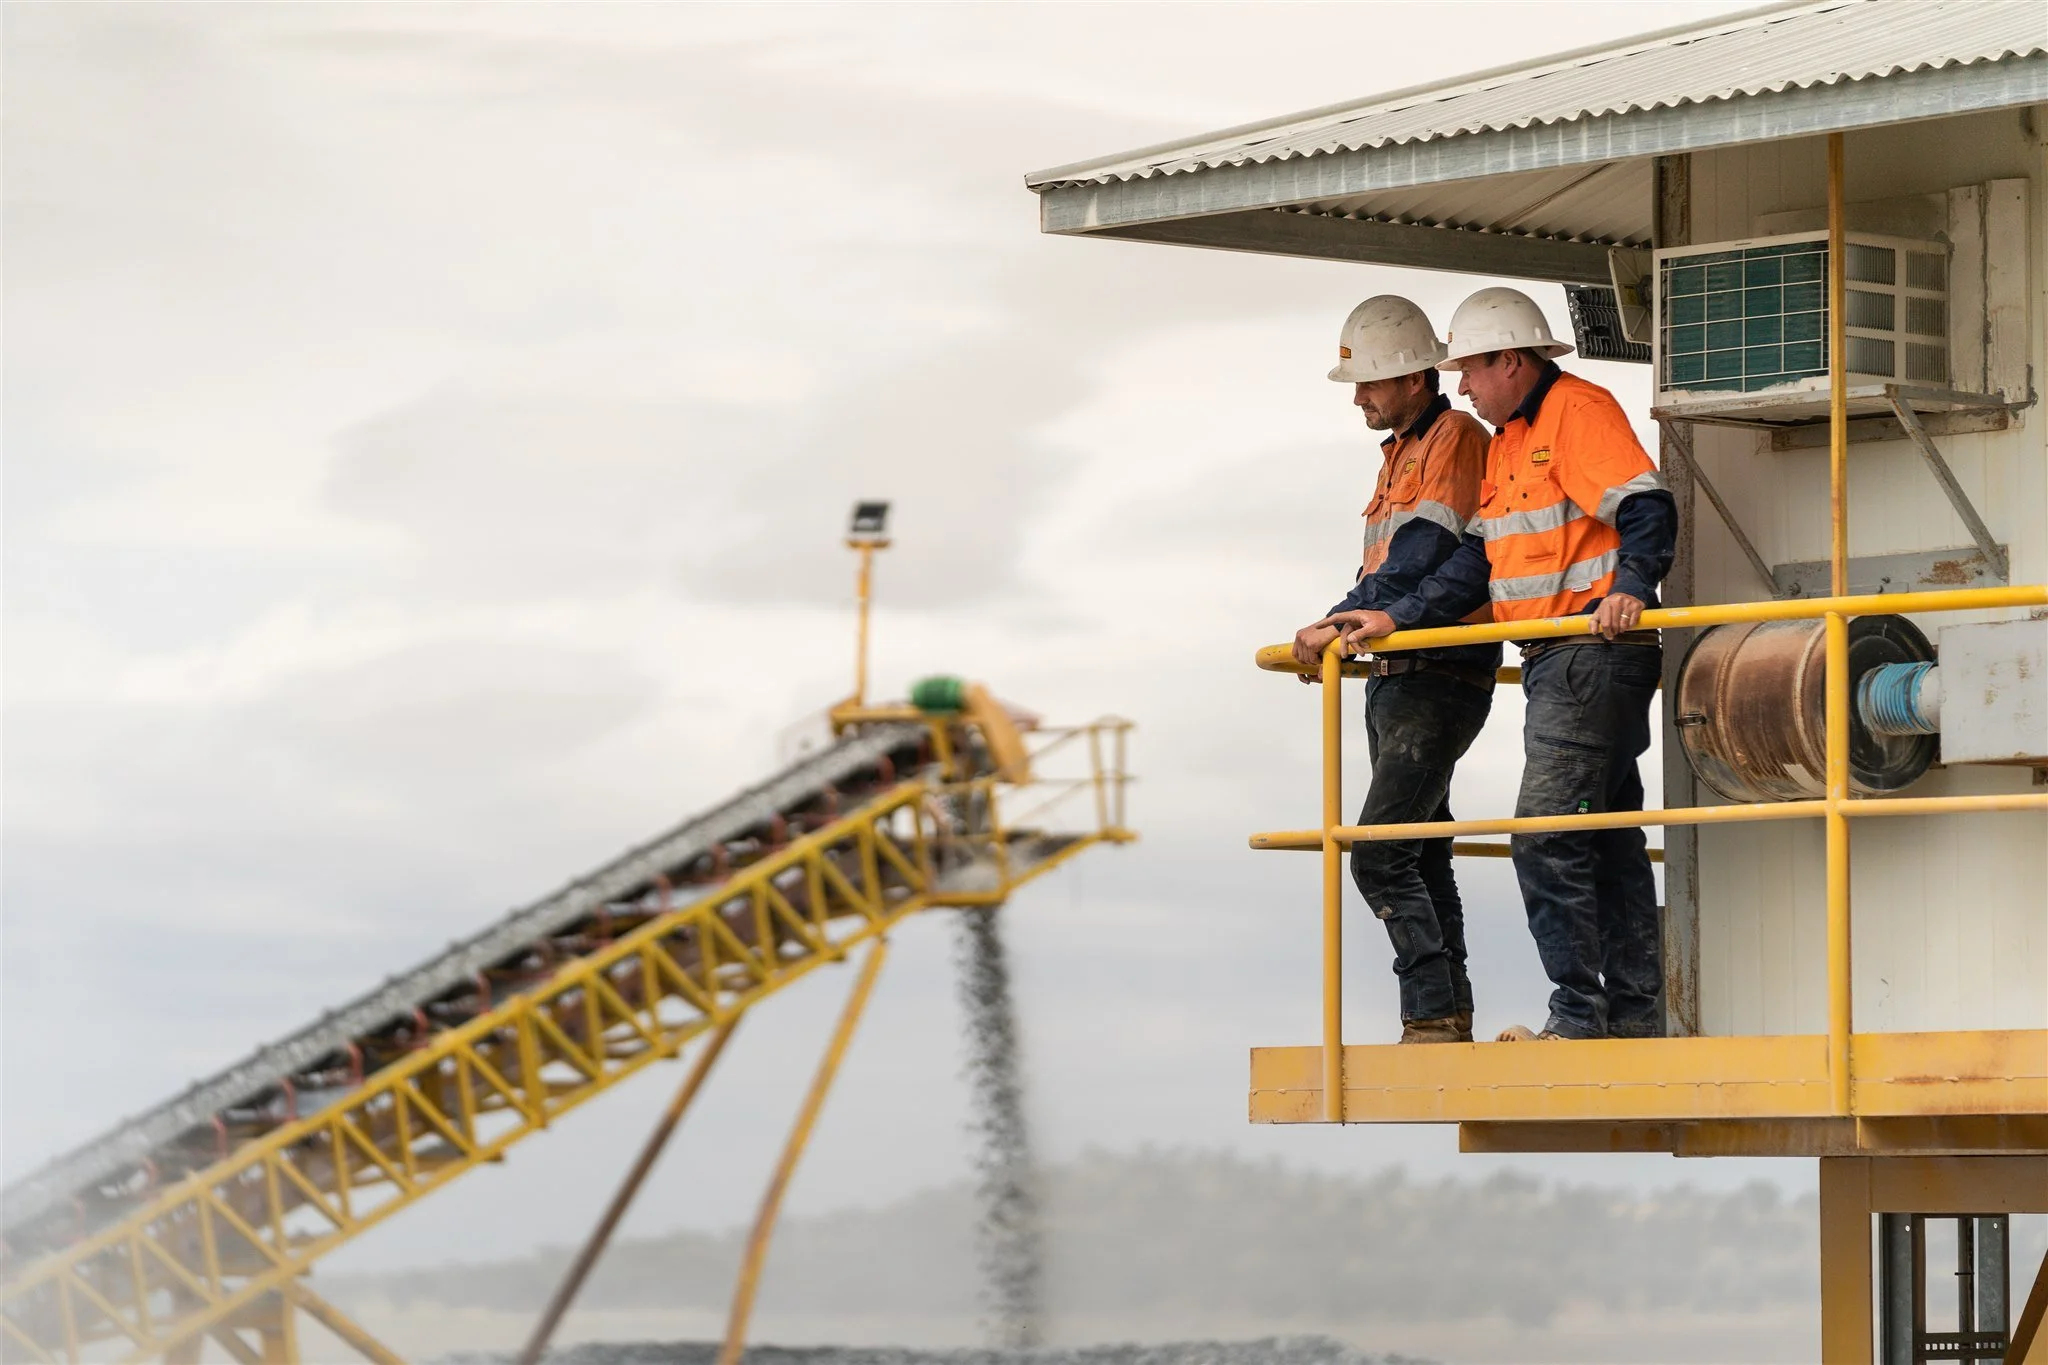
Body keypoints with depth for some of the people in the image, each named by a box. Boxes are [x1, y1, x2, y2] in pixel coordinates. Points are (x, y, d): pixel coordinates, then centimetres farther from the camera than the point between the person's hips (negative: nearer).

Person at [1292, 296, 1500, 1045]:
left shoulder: (1456, 441, -10)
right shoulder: (1401, 453, 20)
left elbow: (1420, 561, -21)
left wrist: (1339, 623, -22)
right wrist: (1331, 637, 12)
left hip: (1438, 680, -10)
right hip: (1394, 678, 10)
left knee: (1381, 856, -16)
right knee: (1422, 861, 10)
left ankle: (1434, 1018, -16)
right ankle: (1448, 1019, 13)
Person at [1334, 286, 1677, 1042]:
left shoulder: (1579, 411, -10)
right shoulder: (1507, 442, 21)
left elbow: (1646, 508, -22)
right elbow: (1476, 560, 23)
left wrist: (1629, 588, -37)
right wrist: (1396, 618, 16)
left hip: (1594, 655, -10)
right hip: (1554, 664, 10)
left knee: (1546, 836, -13)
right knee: (1608, 839, 10)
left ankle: (1578, 1014, -13)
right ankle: (1634, 1014, 12)